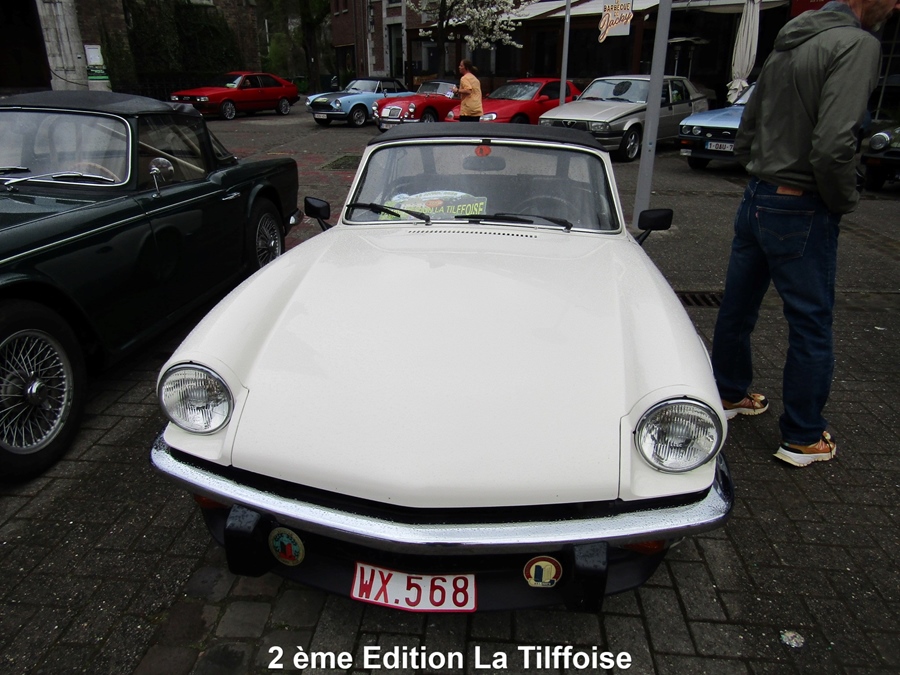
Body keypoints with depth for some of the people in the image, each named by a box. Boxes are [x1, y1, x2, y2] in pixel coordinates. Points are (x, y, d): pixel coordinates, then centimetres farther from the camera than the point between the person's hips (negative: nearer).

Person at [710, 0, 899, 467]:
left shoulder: (788, 40, 11)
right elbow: (833, 146, -27)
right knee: (812, 326, 4)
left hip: (756, 200, 8)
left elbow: (744, 135, 16)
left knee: (737, 308, 17)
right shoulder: (857, 44, -15)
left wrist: (763, 178, 16)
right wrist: (845, 200, -10)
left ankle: (729, 394, 37)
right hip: (802, 211, -8)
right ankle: (803, 438, 17)